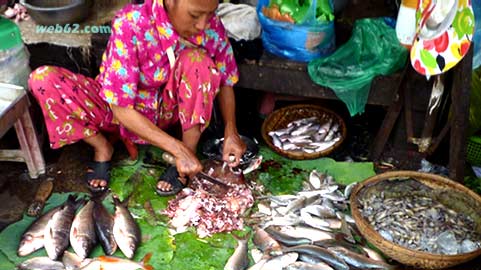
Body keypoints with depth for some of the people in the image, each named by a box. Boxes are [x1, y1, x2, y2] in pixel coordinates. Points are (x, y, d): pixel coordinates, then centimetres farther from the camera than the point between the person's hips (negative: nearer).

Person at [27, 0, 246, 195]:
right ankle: (102, 148, -4)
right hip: (123, 111, -1)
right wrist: (177, 149, -33)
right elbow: (121, 109, -28)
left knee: (196, 59, -30)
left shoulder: (209, 23, -20)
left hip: (167, 110, 1)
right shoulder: (131, 24, -30)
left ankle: (191, 150, -13)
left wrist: (230, 131, -18)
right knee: (42, 79, -23)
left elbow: (225, 80, -3)